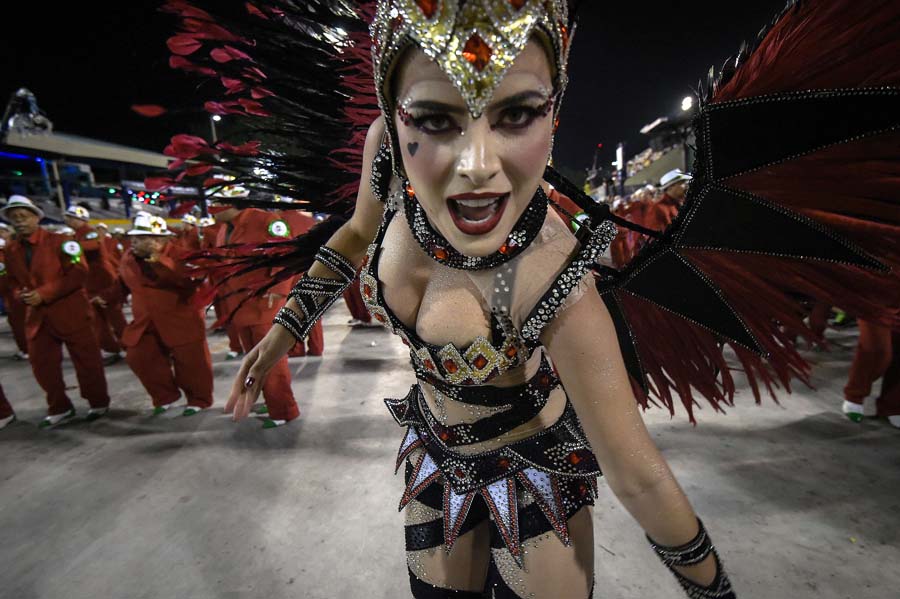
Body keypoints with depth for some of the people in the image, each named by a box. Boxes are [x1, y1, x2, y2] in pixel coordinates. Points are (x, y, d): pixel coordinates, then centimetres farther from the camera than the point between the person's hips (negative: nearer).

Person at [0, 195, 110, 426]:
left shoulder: (59, 241, -8)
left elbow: (78, 273, -15)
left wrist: (43, 293, -19)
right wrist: (20, 293, -6)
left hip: (69, 312, -6)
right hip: (37, 316, 6)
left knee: (86, 360, 2)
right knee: (41, 364, 10)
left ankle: (99, 403, 18)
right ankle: (59, 407, 26)